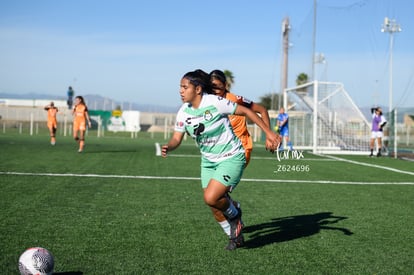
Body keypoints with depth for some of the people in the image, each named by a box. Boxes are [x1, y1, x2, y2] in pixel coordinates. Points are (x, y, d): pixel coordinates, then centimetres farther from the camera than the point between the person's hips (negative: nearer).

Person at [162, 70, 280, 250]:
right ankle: (235, 237, 33)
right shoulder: (184, 112, -4)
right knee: (215, 207, 9)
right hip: (208, 161, 7)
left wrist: (268, 133, -13)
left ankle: (234, 215, 12)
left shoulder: (215, 103, -21)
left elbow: (246, 111, -13)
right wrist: (167, 148, -26)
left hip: (231, 158, -7)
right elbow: (177, 138, -2)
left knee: (211, 198, -21)